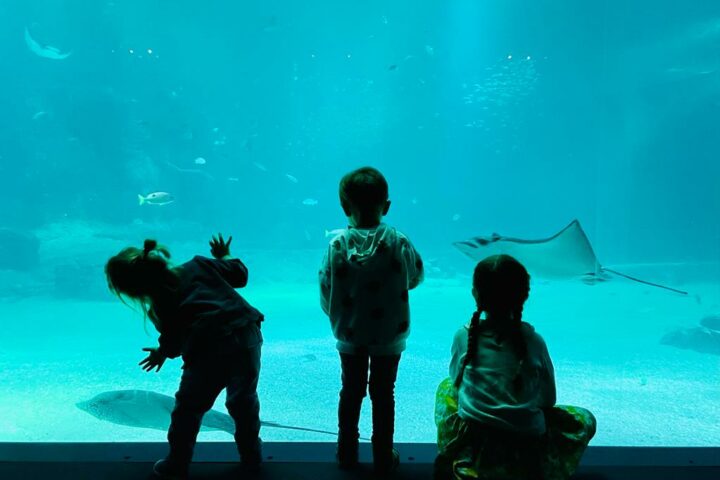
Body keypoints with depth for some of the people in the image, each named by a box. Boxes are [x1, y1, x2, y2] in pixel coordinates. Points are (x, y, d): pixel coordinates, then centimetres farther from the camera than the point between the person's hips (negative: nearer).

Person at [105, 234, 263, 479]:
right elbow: (240, 275, 17)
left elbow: (173, 342, 10)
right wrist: (225, 256, 36)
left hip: (209, 351, -4)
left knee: (188, 408, 19)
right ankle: (251, 455, 36)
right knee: (244, 399, 24)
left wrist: (162, 353, 32)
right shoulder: (198, 264, 13)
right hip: (247, 336, 4)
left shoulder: (161, 301, 5)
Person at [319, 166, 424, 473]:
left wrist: (338, 318, 9)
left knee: (351, 392, 18)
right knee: (383, 395, 14)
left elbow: (326, 294, -10)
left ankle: (347, 454, 32)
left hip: (349, 335, 1)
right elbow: (415, 277, 0)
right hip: (389, 336, -1)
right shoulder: (398, 242, -16)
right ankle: (383, 458, 27)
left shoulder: (337, 245, -15)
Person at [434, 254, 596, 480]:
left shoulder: (464, 335, -5)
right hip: (527, 458, 0)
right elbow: (548, 400, 3)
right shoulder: (533, 340, -7)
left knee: (447, 387, 29)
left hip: (470, 450, 1)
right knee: (584, 420, 24)